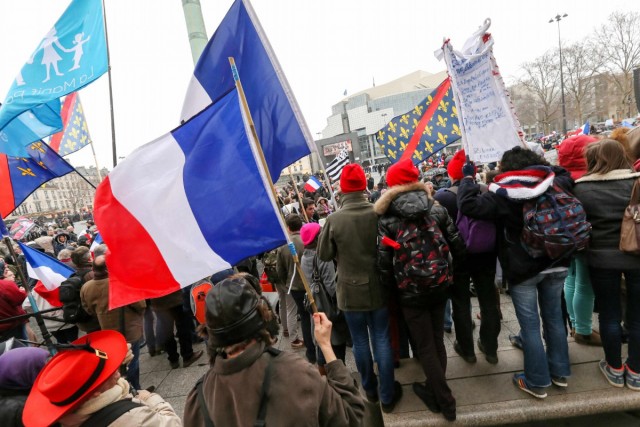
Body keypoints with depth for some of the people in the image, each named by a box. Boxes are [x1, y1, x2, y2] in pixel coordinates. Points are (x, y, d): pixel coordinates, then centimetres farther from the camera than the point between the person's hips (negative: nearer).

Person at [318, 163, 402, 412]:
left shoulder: (334, 220, -17)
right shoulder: (379, 214, -14)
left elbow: (324, 255, -6)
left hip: (351, 291, -1)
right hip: (377, 288, 1)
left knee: (360, 342, 17)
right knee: (382, 340, 14)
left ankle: (369, 389, 37)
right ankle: (387, 396, 28)